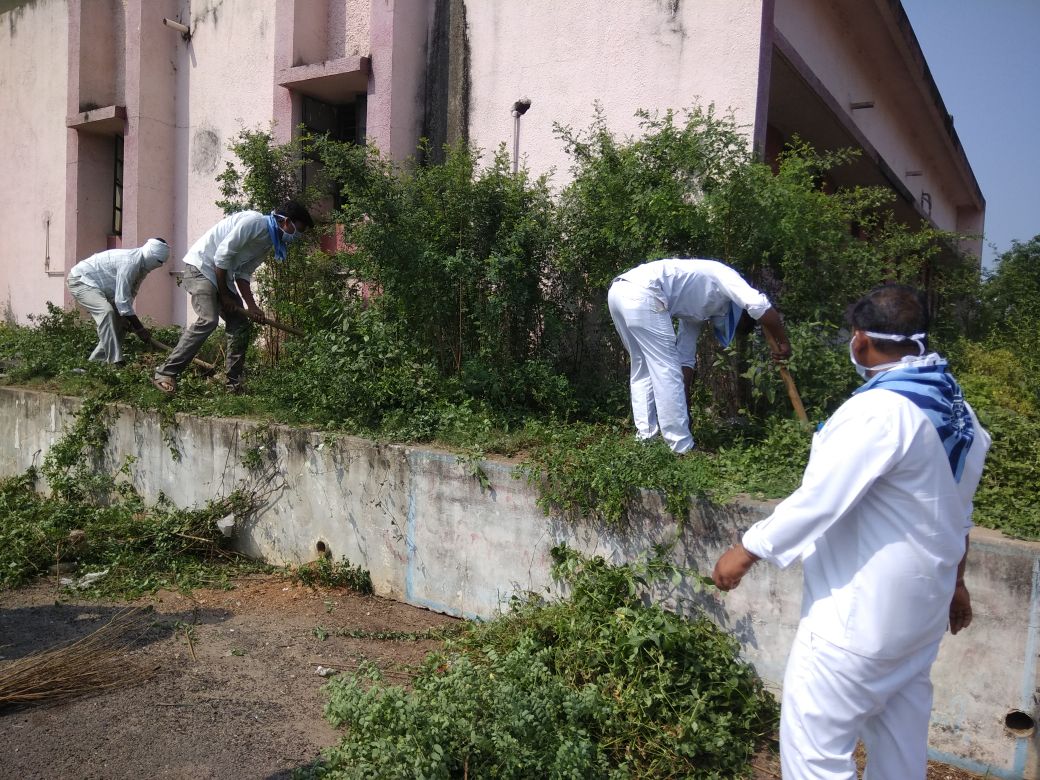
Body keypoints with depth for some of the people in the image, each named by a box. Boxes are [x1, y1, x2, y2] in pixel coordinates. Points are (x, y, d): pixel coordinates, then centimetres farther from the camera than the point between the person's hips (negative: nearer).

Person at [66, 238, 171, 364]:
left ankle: (96, 359, 13)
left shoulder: (141, 266, -1)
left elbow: (129, 295, 5)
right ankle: (114, 361, -34)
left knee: (121, 320, 6)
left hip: (96, 284, 10)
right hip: (80, 280, -10)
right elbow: (122, 299, -32)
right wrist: (139, 329, -29)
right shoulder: (130, 263, -30)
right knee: (106, 311, -31)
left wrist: (130, 322, -2)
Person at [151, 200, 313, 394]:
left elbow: (243, 274, 11)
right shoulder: (254, 221, -19)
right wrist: (224, 294, -14)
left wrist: (252, 306, 0)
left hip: (222, 274, 10)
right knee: (208, 320, -24)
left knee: (241, 325, 4)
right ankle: (165, 374, -18)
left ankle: (234, 383, 10)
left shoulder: (268, 241, 11)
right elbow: (222, 254, -22)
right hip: (201, 267, -10)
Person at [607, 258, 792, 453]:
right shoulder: (724, 275, 13)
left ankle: (646, 438, 22)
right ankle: (682, 448, 4)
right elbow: (758, 304, -7)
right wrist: (783, 342, 4)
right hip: (642, 294, -9)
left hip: (618, 291, 9)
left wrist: (683, 404, 33)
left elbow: (686, 359, 33)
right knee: (666, 371, -2)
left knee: (643, 369, 20)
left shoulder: (698, 310, 33)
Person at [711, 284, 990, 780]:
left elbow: (820, 498, -24)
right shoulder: (956, 410, 5)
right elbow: (956, 511, 15)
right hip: (923, 608, 10)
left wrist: (747, 550, -13)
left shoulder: (880, 410, -25)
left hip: (862, 617, -10)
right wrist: (954, 580, 27)